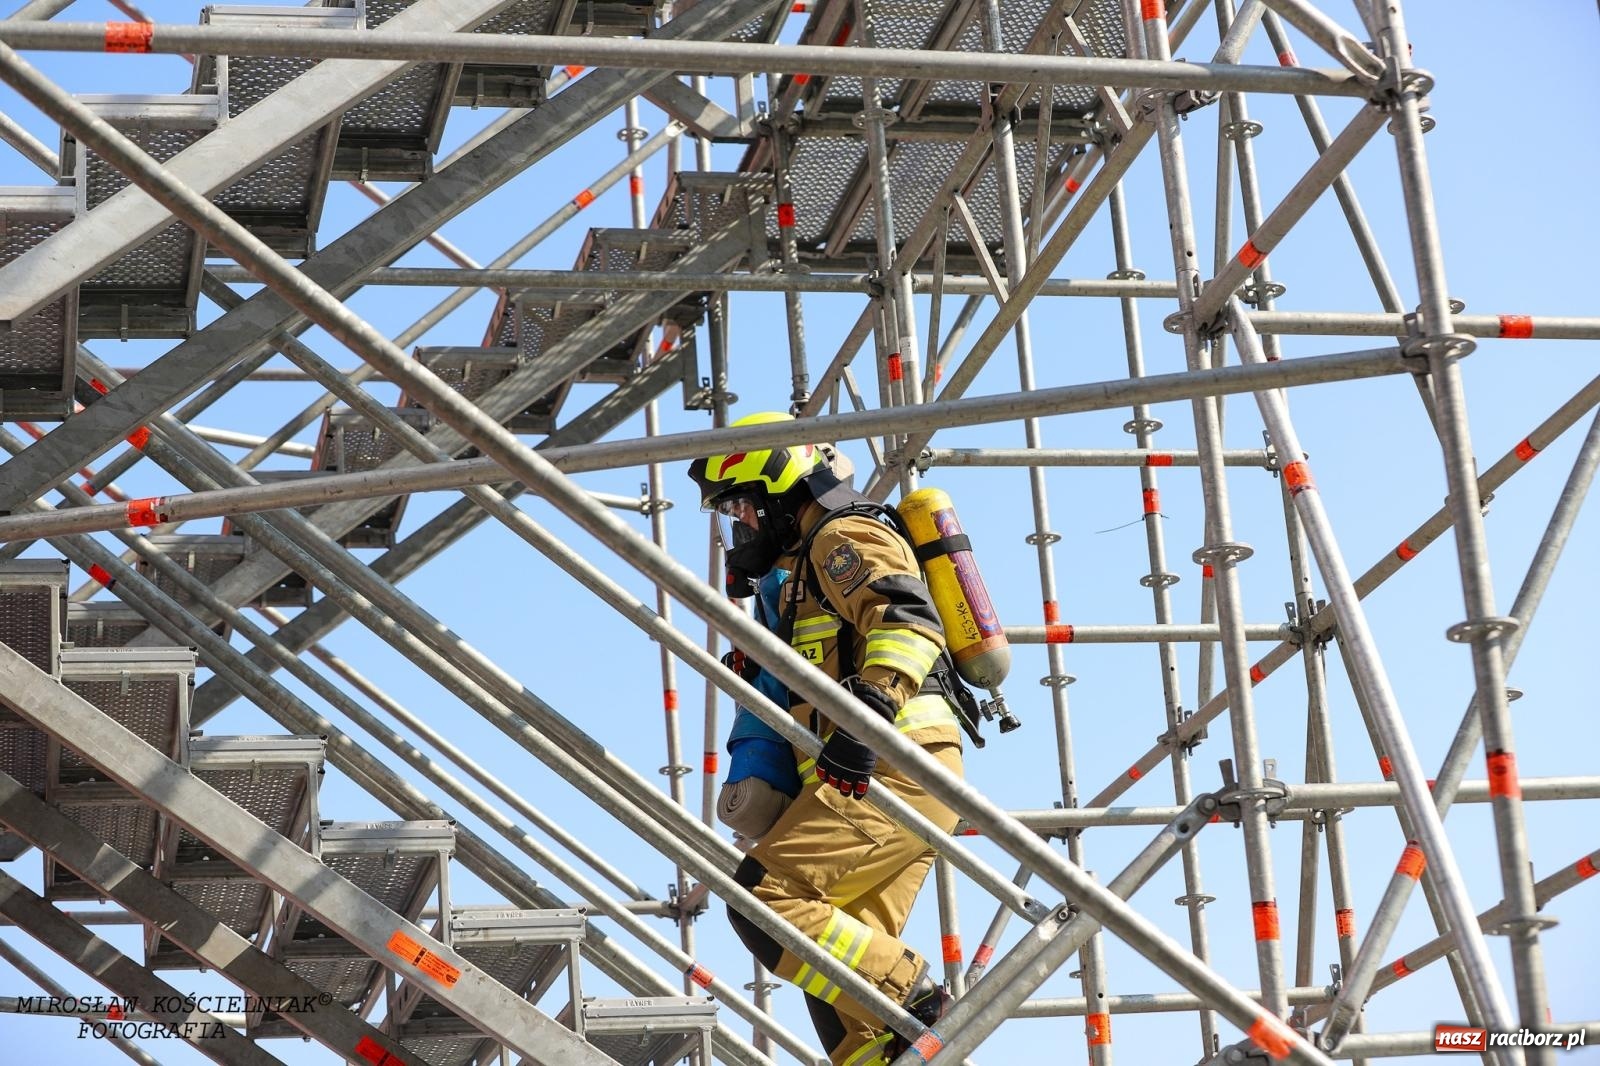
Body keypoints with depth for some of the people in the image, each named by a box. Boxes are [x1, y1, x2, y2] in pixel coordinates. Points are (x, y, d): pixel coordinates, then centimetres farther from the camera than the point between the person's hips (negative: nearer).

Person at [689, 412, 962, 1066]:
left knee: (762, 899, -16)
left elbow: (909, 619, -19)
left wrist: (872, 707, -33)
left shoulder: (843, 537, -1)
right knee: (839, 959, 5)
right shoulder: (806, 568, 31)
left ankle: (923, 1009, -18)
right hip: (907, 782, 10)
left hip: (892, 767, -10)